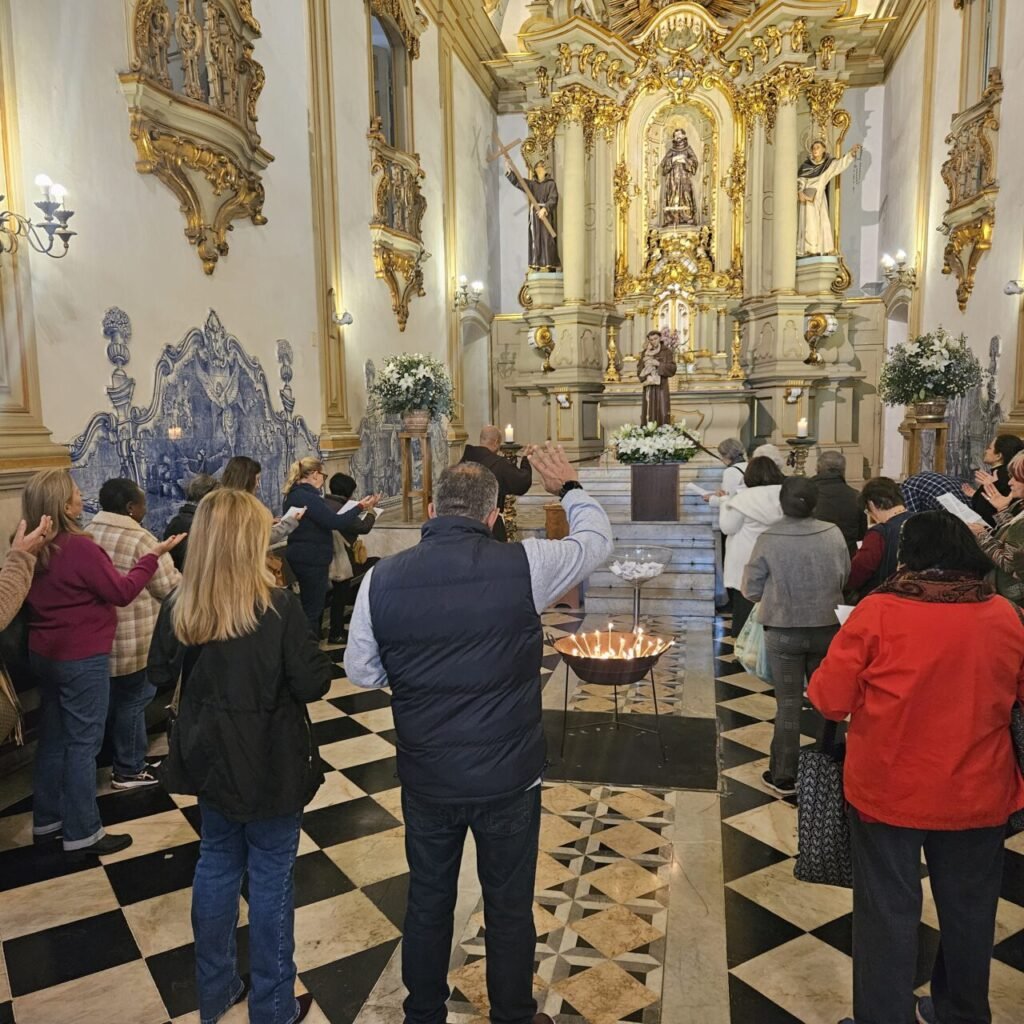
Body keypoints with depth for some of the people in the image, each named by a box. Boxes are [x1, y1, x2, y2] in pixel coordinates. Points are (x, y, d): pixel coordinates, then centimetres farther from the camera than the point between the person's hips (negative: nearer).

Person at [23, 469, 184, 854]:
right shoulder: (79, 547, -22)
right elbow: (122, 592, -15)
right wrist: (154, 555, -9)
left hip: (45, 654, 8)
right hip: (82, 658, -8)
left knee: (53, 738, 18)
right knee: (83, 743, 2)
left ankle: (46, 821, 30)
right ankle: (82, 833, 12)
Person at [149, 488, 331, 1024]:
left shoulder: (179, 609, -8)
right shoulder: (279, 606, -23)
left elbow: (160, 674, 7)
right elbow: (312, 683, -19)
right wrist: (312, 652, 0)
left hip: (209, 759, 5)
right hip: (270, 764, -5)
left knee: (216, 864, 21)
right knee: (270, 877, 10)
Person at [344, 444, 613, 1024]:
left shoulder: (382, 579, -11)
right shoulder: (523, 566, -18)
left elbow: (362, 672, 1)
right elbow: (597, 541, 0)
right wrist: (571, 488, 17)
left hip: (426, 777, 2)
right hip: (509, 777, -2)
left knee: (428, 900, 22)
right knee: (510, 906, 18)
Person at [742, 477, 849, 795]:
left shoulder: (768, 540, -15)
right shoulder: (833, 534, -9)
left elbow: (751, 590, -8)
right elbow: (845, 577, 3)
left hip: (784, 632, -2)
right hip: (827, 628, 2)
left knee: (788, 704, 9)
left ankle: (784, 776, 17)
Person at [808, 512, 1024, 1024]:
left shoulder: (877, 612, -16)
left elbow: (829, 700, -14)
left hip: (889, 790, -3)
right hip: (976, 794, 4)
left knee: (889, 911, 12)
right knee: (968, 909, 22)